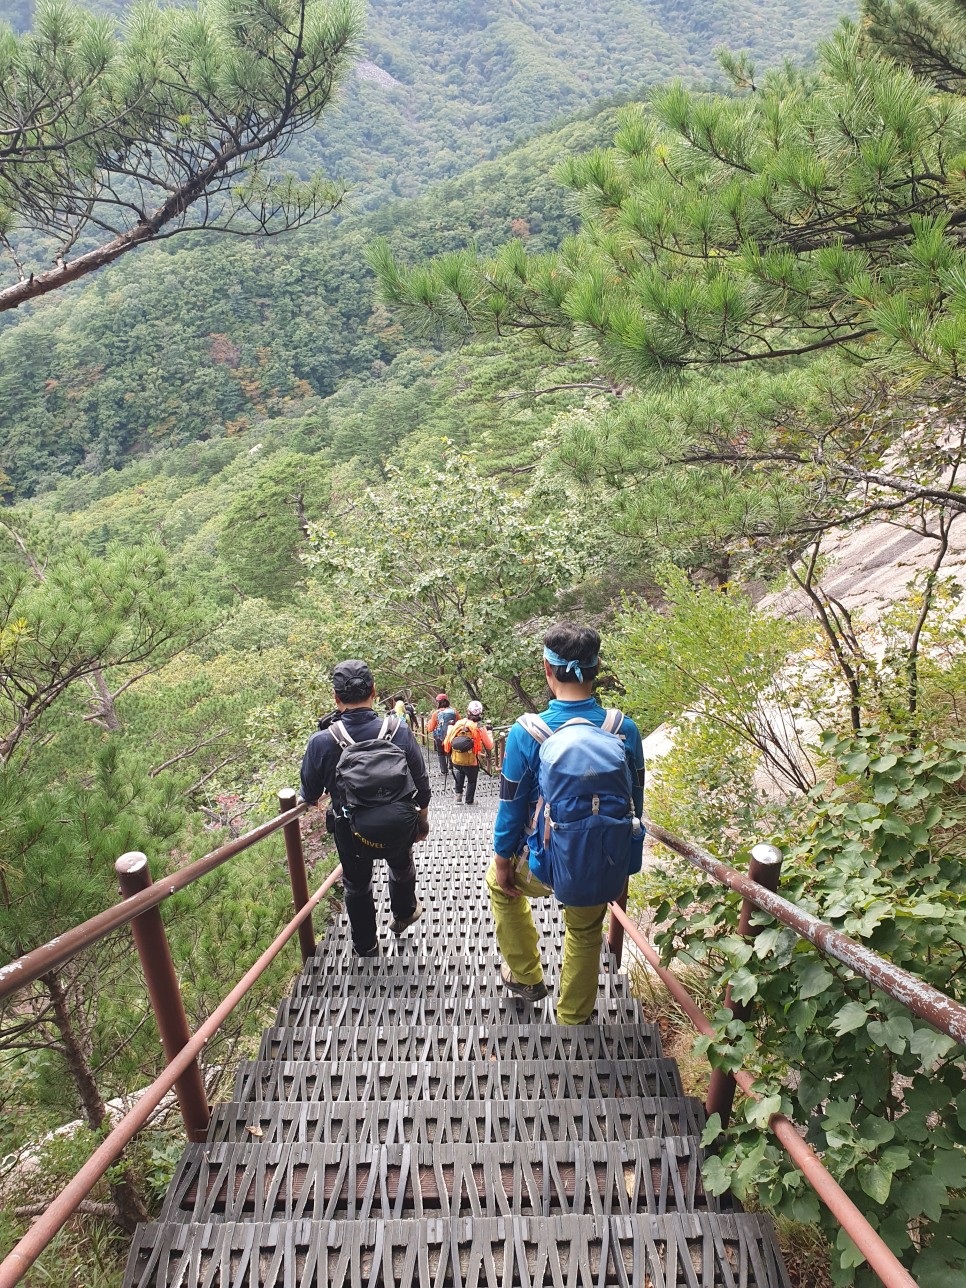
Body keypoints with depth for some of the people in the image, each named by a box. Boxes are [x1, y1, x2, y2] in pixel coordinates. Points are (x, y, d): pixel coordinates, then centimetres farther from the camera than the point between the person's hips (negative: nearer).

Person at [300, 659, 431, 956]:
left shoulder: (321, 742, -23)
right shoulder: (400, 731, -21)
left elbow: (309, 795, -8)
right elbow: (421, 786, -10)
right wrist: (422, 820, 9)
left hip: (350, 834, -1)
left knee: (356, 886, 26)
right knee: (401, 867, 33)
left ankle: (366, 948, 45)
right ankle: (403, 914, 58)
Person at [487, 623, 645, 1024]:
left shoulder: (525, 734, -22)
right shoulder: (625, 729, -13)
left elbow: (511, 808, -12)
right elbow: (635, 800, -1)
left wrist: (502, 859, 5)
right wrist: (625, 858, 16)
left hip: (546, 867, -2)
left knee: (500, 882, 32)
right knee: (586, 934, 30)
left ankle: (526, 976, 42)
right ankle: (574, 1019, 51)